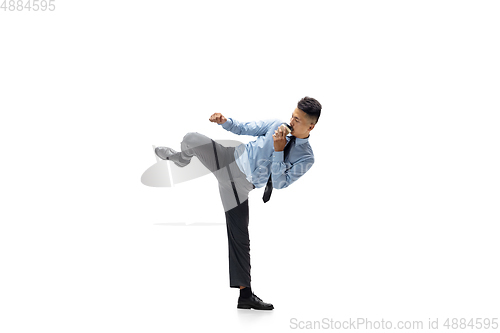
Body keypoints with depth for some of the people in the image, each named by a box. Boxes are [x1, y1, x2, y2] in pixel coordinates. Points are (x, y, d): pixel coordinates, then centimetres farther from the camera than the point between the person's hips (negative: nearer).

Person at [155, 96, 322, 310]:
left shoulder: (306, 158, -8)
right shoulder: (277, 125, -2)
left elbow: (279, 183, -14)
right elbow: (245, 129, 7)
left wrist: (279, 151, -25)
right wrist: (225, 122, -13)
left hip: (239, 185, -2)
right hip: (231, 160, 2)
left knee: (239, 236, -3)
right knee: (192, 139, -16)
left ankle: (245, 294, 11)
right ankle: (179, 158, 23)